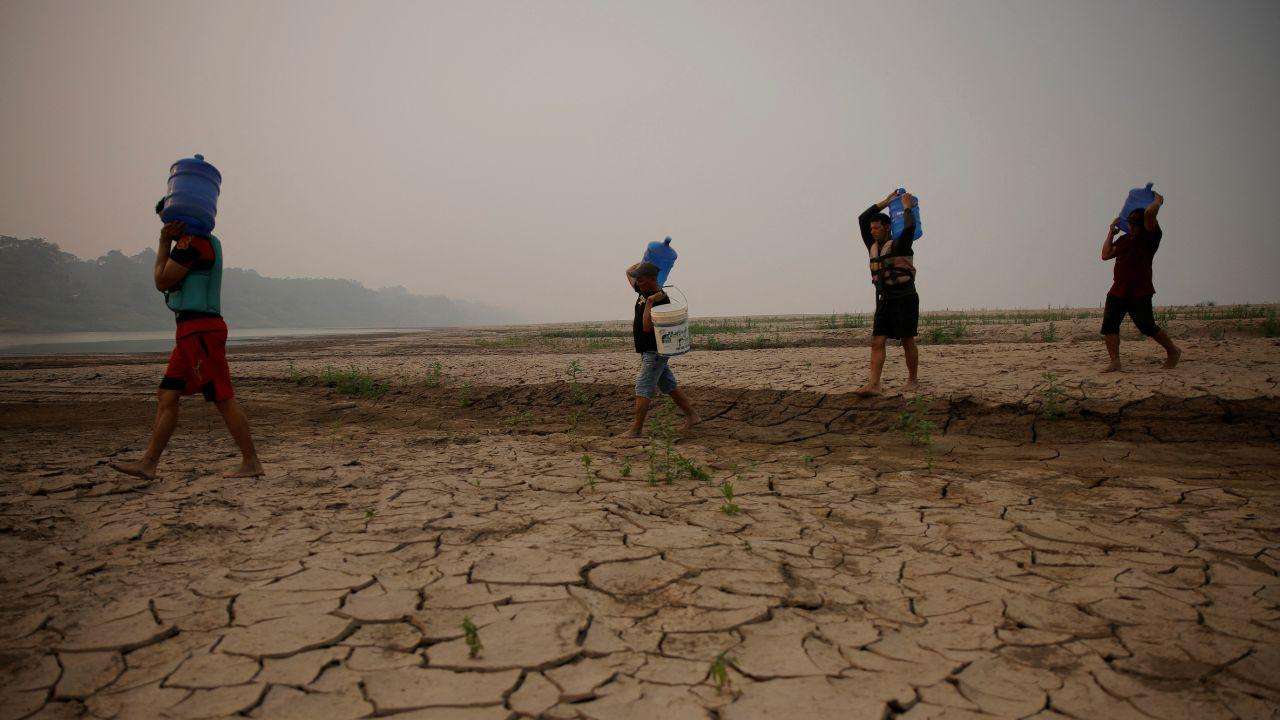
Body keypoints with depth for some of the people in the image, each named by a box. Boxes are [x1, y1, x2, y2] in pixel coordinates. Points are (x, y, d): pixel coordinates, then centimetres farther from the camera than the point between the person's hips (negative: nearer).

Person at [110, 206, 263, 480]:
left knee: (224, 398, -8)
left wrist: (164, 243, 1)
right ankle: (148, 463, 13)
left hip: (200, 331, -11)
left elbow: (162, 282, -7)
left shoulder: (191, 242, -11)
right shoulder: (208, 241, 20)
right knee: (167, 396, 10)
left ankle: (251, 463, -4)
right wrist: (166, 242, 18)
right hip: (192, 332, 11)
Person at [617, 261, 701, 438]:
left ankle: (636, 430, -7)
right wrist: (645, 262, 15)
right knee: (669, 386, 14)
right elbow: (629, 272, 20)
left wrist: (649, 303, -29)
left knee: (643, 389, -9)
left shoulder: (661, 301, -20)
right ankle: (692, 416, 22)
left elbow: (647, 327, -29)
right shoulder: (643, 291, 7)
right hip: (649, 351, 10)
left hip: (655, 352, -10)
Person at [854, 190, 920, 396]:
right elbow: (862, 219, 15)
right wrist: (886, 202, 15)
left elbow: (910, 227, -26)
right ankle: (873, 384, -12)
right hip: (884, 300, 6)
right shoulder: (873, 246, 12)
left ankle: (912, 380, 16)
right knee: (877, 341, -6)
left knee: (908, 342, 3)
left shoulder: (899, 245, -7)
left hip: (905, 299, -6)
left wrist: (907, 207, -9)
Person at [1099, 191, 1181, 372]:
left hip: (1140, 292, -6)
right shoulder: (1123, 239, 18)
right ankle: (1115, 361, -7)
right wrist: (1111, 232, 15)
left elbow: (1149, 212, -19)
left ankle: (1173, 351, 24)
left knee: (1147, 327, 0)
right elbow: (1105, 255, 12)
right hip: (1118, 291, 6)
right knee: (1109, 325, -8)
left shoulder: (1150, 237, -3)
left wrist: (1158, 200, 0)